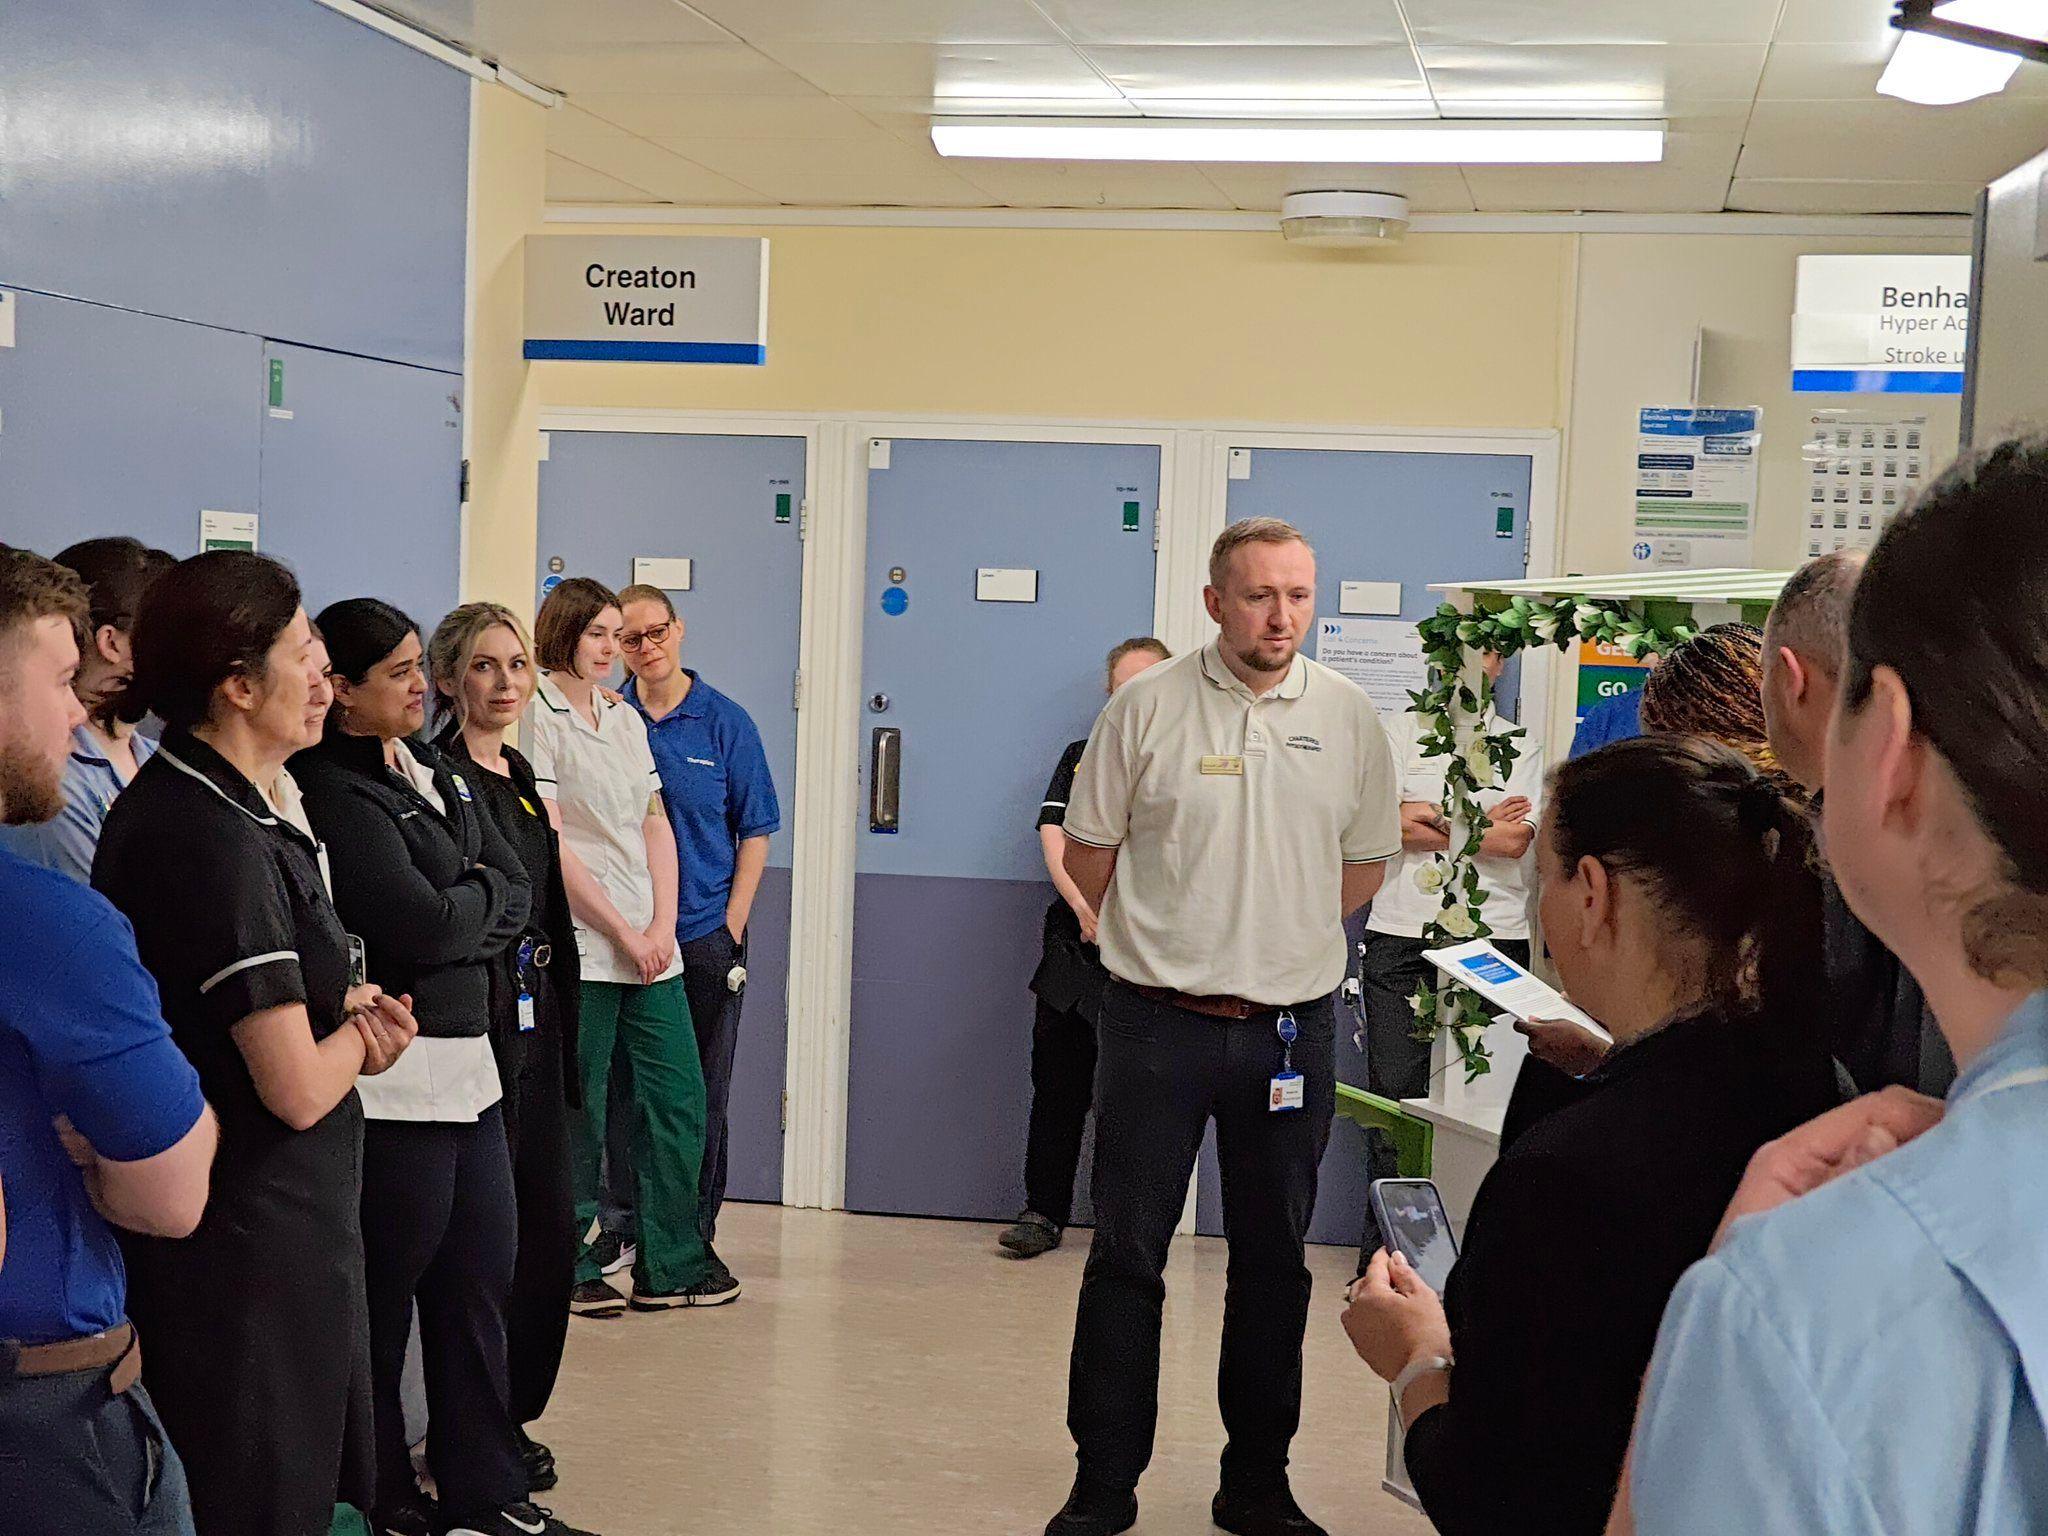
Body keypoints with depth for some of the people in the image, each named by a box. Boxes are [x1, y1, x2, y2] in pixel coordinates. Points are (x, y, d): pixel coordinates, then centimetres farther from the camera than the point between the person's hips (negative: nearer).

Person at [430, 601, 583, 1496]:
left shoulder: (518, 778, 16)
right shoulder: (441, 778, -10)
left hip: (534, 1025, 8)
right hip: (477, 1024, -8)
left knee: (548, 1226, 11)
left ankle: (510, 1416, 23)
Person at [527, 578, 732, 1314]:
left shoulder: (626, 717, 16)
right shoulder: (538, 717, -6)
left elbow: (656, 825, 13)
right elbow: (552, 844, -12)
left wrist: (662, 927, 0)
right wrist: (624, 933, -11)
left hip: (652, 946, 7)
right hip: (581, 945, -7)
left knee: (679, 1099, 6)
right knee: (578, 1115, 0)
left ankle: (669, 1265, 15)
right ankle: (571, 1270, 12)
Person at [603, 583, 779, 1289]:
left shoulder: (725, 721, 1)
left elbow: (754, 833, 4)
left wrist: (732, 925, -4)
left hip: (705, 936, 0)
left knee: (703, 1092, 5)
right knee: (621, 1085, 6)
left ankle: (697, 1233, 15)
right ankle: (623, 1221, 19)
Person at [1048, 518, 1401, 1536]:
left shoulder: (1350, 717, 3)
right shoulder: (1148, 706, -4)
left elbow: (1364, 862, 14)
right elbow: (1088, 849, 5)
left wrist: (1278, 943, 11)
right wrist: (1169, 945, 9)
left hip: (1292, 1028, 2)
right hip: (1158, 1026, -2)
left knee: (1273, 1261, 10)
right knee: (1125, 1256, 3)